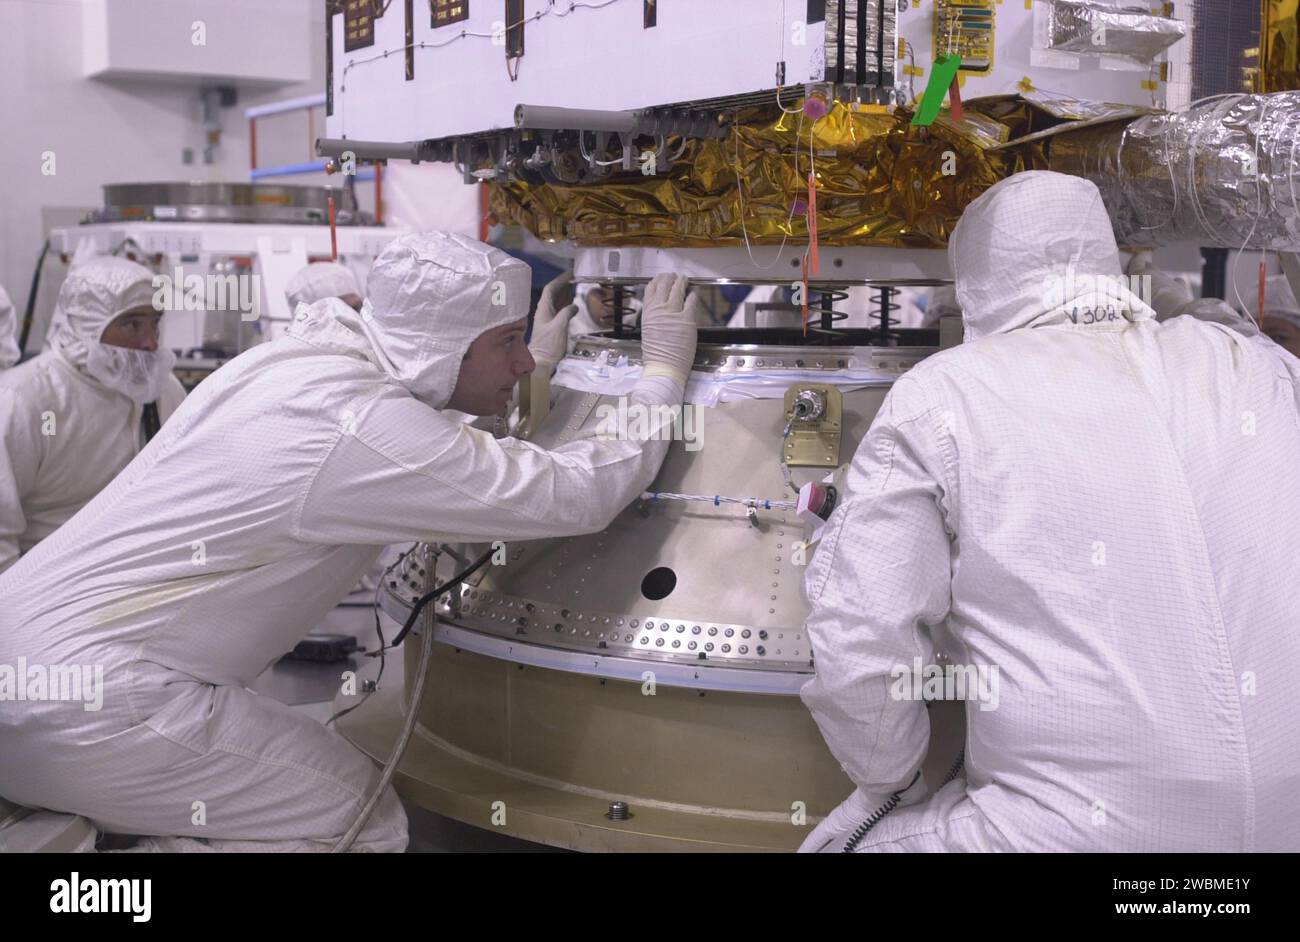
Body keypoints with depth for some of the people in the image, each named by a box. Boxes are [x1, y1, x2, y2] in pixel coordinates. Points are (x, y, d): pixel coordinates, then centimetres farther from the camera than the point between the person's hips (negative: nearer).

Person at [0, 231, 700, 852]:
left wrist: (545, 355, 23)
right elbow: (580, 496, -17)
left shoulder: (296, 354, 8)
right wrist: (663, 373, -3)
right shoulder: (370, 429, -19)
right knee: (369, 822, -4)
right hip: (91, 702, -9)